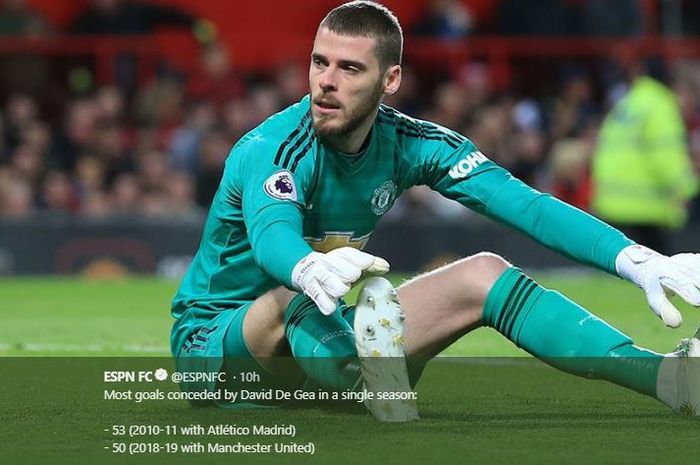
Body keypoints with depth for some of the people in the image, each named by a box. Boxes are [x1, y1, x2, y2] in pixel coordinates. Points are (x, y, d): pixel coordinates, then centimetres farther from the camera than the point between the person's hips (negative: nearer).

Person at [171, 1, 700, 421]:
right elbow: (272, 234, -45)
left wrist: (634, 259, -27)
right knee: (298, 297, -38)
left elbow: (527, 205, -13)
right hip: (215, 341, -6)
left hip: (325, 334, 6)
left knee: (483, 275, -6)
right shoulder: (271, 151, -23)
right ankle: (379, 389, -73)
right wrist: (310, 270, -70)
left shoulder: (409, 144, -4)